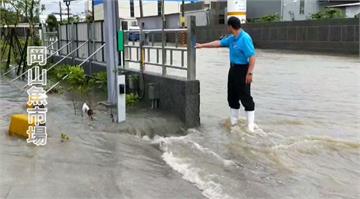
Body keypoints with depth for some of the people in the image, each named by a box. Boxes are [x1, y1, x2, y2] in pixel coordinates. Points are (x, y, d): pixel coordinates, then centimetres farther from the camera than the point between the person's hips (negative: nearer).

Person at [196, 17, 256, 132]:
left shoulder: (245, 38, -19)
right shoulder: (232, 38, 9)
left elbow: (252, 57, -23)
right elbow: (219, 43, 21)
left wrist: (250, 73, -26)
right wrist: (202, 45, 23)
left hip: (242, 70, -9)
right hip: (233, 69, 9)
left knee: (245, 96, -5)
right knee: (232, 96, 14)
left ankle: (251, 124, 3)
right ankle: (234, 120, 26)